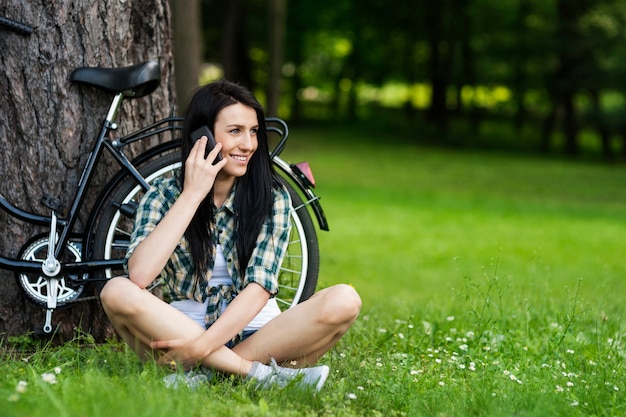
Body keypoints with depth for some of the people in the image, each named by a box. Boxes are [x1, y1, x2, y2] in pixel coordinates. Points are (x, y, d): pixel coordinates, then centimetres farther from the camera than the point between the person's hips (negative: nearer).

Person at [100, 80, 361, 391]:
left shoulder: (272, 198, 1)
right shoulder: (163, 196, 0)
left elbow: (259, 287, -11)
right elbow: (140, 275, -19)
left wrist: (204, 345, -25)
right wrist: (193, 194, -17)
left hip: (255, 336, 1)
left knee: (344, 301, -25)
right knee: (117, 292, -29)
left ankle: (204, 375, -26)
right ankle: (260, 372, -29)